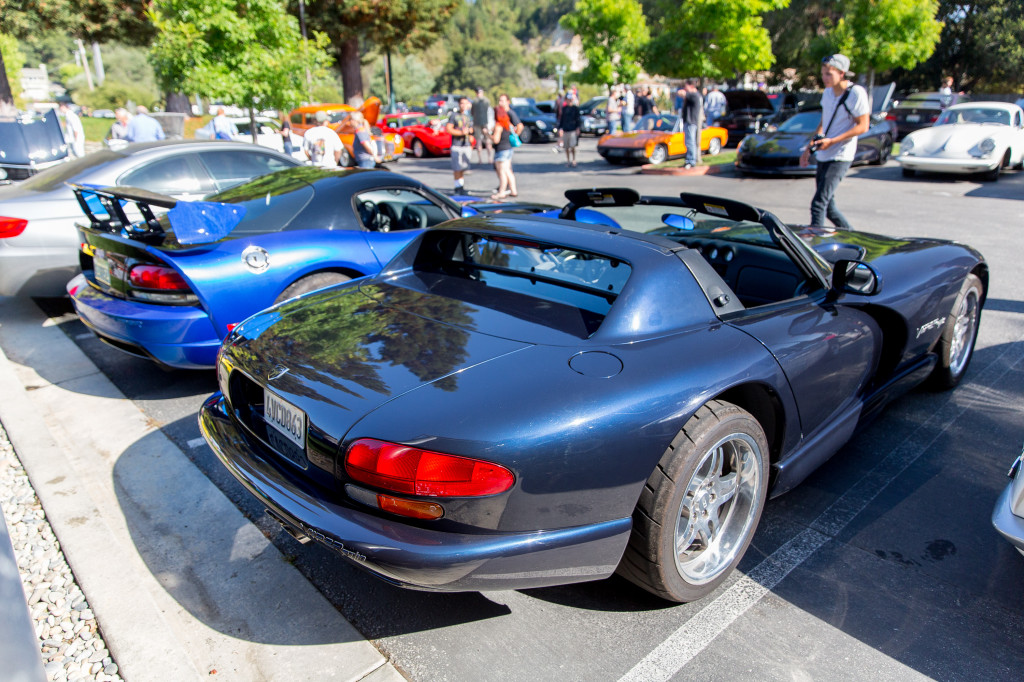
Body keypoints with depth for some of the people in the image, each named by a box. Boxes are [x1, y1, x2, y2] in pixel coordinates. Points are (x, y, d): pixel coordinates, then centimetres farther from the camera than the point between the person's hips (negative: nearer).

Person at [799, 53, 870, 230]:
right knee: (828, 205, 13)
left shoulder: (856, 93, -11)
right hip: (823, 156, 8)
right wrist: (809, 148, 13)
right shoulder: (827, 93, 11)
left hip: (840, 157, -8)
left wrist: (832, 141, -20)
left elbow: (862, 126, -12)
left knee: (819, 203, -16)